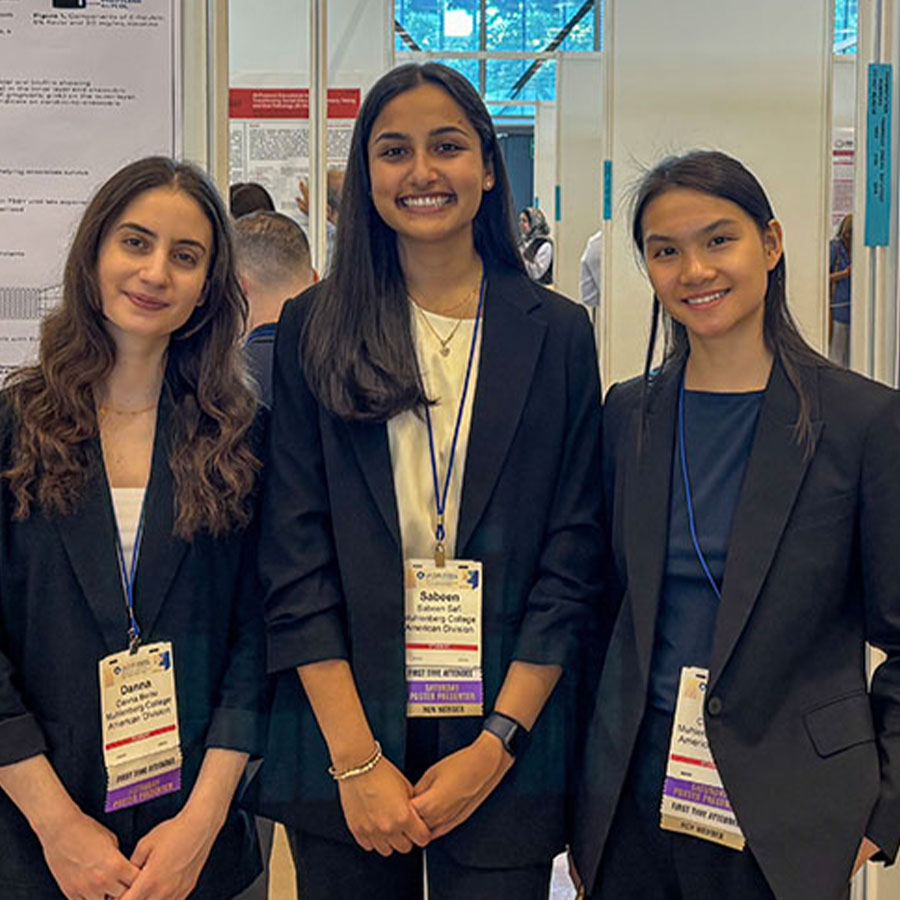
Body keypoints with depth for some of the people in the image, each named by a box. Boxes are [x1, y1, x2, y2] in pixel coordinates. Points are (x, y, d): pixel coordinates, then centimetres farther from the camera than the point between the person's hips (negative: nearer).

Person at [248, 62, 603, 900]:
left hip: (506, 751, 0)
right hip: (339, 745, 0)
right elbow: (293, 556, -3)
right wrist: (358, 760, -9)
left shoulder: (557, 334, 2)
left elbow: (573, 557, 0)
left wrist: (495, 744, -8)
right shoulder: (313, 328, 1)